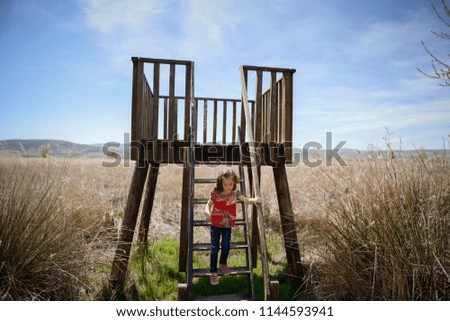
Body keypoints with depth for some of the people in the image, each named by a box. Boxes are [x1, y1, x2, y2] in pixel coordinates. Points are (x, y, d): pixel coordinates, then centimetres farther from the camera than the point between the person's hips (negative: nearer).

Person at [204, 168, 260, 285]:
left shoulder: (235, 193, -10)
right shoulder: (215, 193, -17)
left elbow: (246, 200, -11)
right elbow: (208, 205, -9)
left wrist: (254, 200, -33)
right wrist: (208, 212, -31)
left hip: (227, 224, 2)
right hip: (215, 224, -2)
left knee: (226, 247, 11)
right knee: (215, 248, 1)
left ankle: (223, 263, 41)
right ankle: (213, 272, 16)